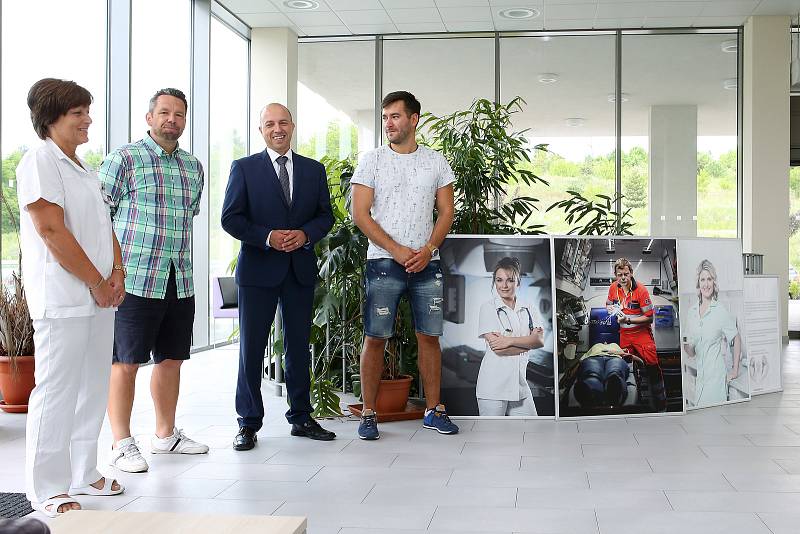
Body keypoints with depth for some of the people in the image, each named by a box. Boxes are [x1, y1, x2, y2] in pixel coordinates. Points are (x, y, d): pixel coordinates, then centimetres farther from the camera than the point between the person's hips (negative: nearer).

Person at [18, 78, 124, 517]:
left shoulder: (83, 169, 19)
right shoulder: (39, 161, -9)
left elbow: (105, 226, 20)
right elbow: (51, 230, -16)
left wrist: (116, 273, 3)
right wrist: (96, 282, -13)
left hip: (99, 298, 9)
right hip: (62, 297, -9)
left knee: (93, 388, 13)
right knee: (57, 391, -4)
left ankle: (83, 474, 24)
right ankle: (48, 489, 5)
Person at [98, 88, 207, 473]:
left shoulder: (194, 167, 14)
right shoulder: (124, 159, -5)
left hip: (181, 282, 6)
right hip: (135, 279, -6)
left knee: (171, 359, 13)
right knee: (126, 362, -1)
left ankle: (166, 434, 26)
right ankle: (121, 443, 8)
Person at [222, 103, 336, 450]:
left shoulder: (314, 170, 11)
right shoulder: (244, 168, 1)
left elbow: (326, 215, 10)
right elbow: (231, 218, -3)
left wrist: (306, 234, -10)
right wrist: (267, 237, -17)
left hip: (301, 270, 3)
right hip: (258, 269, -3)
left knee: (299, 345, 10)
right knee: (251, 347, 1)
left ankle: (301, 417, 21)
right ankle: (249, 423, 10)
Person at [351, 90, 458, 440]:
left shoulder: (436, 162, 9)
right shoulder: (371, 161, 2)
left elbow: (446, 212, 8)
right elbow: (360, 215, -4)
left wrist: (428, 249, -8)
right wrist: (398, 250, -12)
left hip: (426, 263, 2)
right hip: (383, 263, -2)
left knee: (429, 336, 6)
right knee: (375, 338, -2)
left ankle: (433, 410, 15)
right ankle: (369, 414, 6)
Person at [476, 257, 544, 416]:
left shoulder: (527, 308, 9)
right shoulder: (488, 307, -4)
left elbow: (540, 340, -6)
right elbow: (496, 348, -14)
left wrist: (510, 340, -17)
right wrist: (527, 343, -8)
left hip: (520, 384, 4)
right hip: (493, 385, -4)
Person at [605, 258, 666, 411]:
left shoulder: (641, 290, -16)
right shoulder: (613, 288, 0)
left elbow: (649, 318, -15)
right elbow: (608, 305, 20)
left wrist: (628, 319, -26)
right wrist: (611, 309, -5)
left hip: (642, 334, -5)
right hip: (624, 334, 5)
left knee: (652, 367, -10)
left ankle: (661, 407, -2)